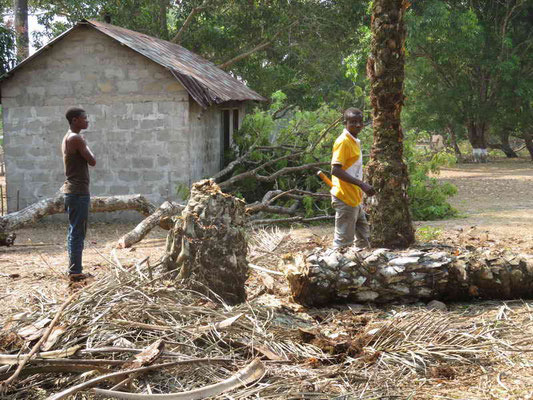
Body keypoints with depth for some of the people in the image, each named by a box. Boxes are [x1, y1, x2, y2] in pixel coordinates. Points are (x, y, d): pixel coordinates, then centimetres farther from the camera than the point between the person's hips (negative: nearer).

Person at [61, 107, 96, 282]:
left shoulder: (68, 138, 17)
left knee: (74, 232, 12)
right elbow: (92, 161, -14)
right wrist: (86, 145, 1)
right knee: (78, 233, -8)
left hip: (72, 190, 10)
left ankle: (74, 270, 17)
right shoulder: (76, 138, -14)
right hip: (79, 191, -10)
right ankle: (75, 272, -7)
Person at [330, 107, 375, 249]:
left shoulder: (355, 142, 14)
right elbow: (335, 170, -23)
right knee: (343, 241, -5)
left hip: (355, 200, 10)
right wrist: (362, 184, -27)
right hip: (345, 200, -10)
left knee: (363, 238, 17)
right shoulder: (343, 142, -15)